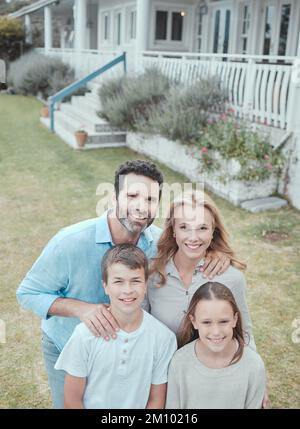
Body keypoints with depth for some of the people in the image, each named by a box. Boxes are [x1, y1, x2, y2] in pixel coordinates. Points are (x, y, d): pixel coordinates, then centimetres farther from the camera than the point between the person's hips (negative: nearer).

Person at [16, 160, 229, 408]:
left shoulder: (158, 241, -19)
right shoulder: (71, 241, -30)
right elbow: (28, 293, -20)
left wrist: (217, 252, -25)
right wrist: (81, 309, -37)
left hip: (123, 347, 3)